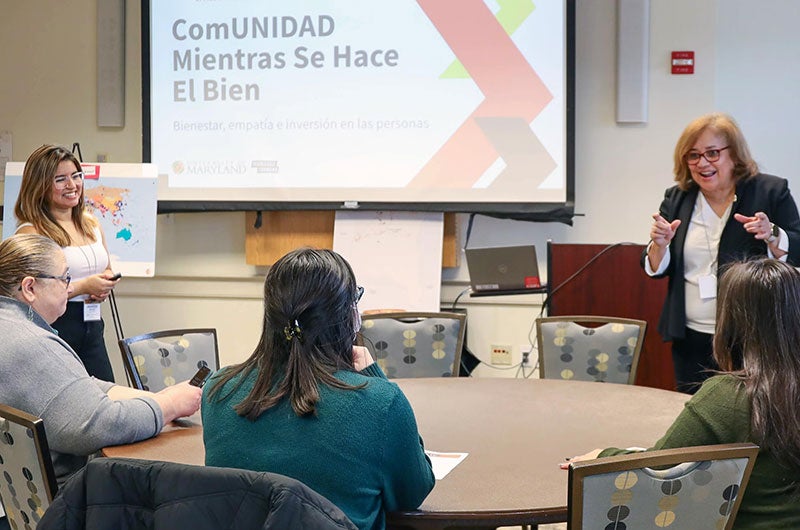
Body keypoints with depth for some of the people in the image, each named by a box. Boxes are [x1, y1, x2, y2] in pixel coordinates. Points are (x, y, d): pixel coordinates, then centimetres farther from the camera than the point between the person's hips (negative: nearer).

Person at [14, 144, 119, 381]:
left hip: (92, 327, 6)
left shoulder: (90, 223, 12)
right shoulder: (31, 232, -10)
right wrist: (83, 286, -17)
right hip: (54, 328, -6)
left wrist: (103, 287, 3)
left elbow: (107, 270, 26)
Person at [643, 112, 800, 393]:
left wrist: (771, 235, -21)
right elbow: (656, 270, 8)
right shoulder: (677, 199, 7)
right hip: (691, 341, 3)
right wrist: (659, 244, -12)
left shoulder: (772, 191, -3)